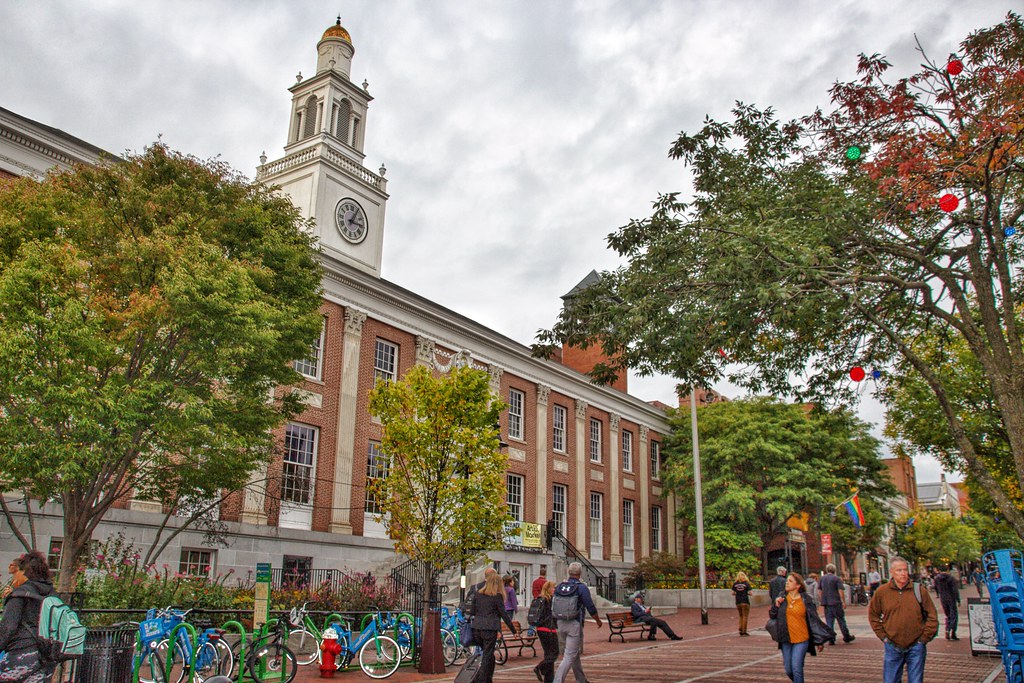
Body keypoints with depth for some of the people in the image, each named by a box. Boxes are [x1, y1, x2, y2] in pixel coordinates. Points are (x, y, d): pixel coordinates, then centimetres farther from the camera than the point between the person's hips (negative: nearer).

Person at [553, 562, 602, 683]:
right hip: (574, 623, -6)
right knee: (570, 656, -4)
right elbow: (591, 607, -9)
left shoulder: (559, 586, 6)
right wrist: (598, 620, 8)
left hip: (561, 623, 6)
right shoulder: (581, 587, -10)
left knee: (575, 654, 21)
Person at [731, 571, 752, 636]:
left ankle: (740, 630, 12)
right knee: (745, 616, 1)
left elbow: (733, 593, 4)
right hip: (745, 602, -4)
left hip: (738, 602, 4)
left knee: (741, 616, 18)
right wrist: (747, 593, 14)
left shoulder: (735, 584, 4)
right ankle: (744, 631, -2)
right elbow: (750, 593, -7)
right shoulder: (746, 583, -5)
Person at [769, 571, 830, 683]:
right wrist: (776, 605, -9)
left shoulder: (806, 600, -5)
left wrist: (819, 641, 0)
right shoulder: (782, 598, 4)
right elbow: (772, 616, 10)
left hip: (801, 640, -4)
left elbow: (814, 620, -1)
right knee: (788, 670, 10)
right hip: (786, 640, 4)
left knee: (796, 668, -11)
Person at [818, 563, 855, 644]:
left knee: (829, 621, 6)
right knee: (841, 620, 7)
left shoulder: (822, 579, 9)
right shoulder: (837, 579, -6)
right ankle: (847, 637, 16)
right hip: (836, 603, -4)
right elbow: (841, 591, -11)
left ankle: (831, 639, 4)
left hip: (826, 603, 4)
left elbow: (819, 590, 13)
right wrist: (844, 602, -6)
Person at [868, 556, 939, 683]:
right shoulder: (882, 591, -2)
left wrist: (924, 638, 0)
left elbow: (932, 616, 4)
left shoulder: (919, 590, -3)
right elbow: (873, 615, 8)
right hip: (892, 647, 0)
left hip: (916, 646, 0)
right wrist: (883, 636, 2)